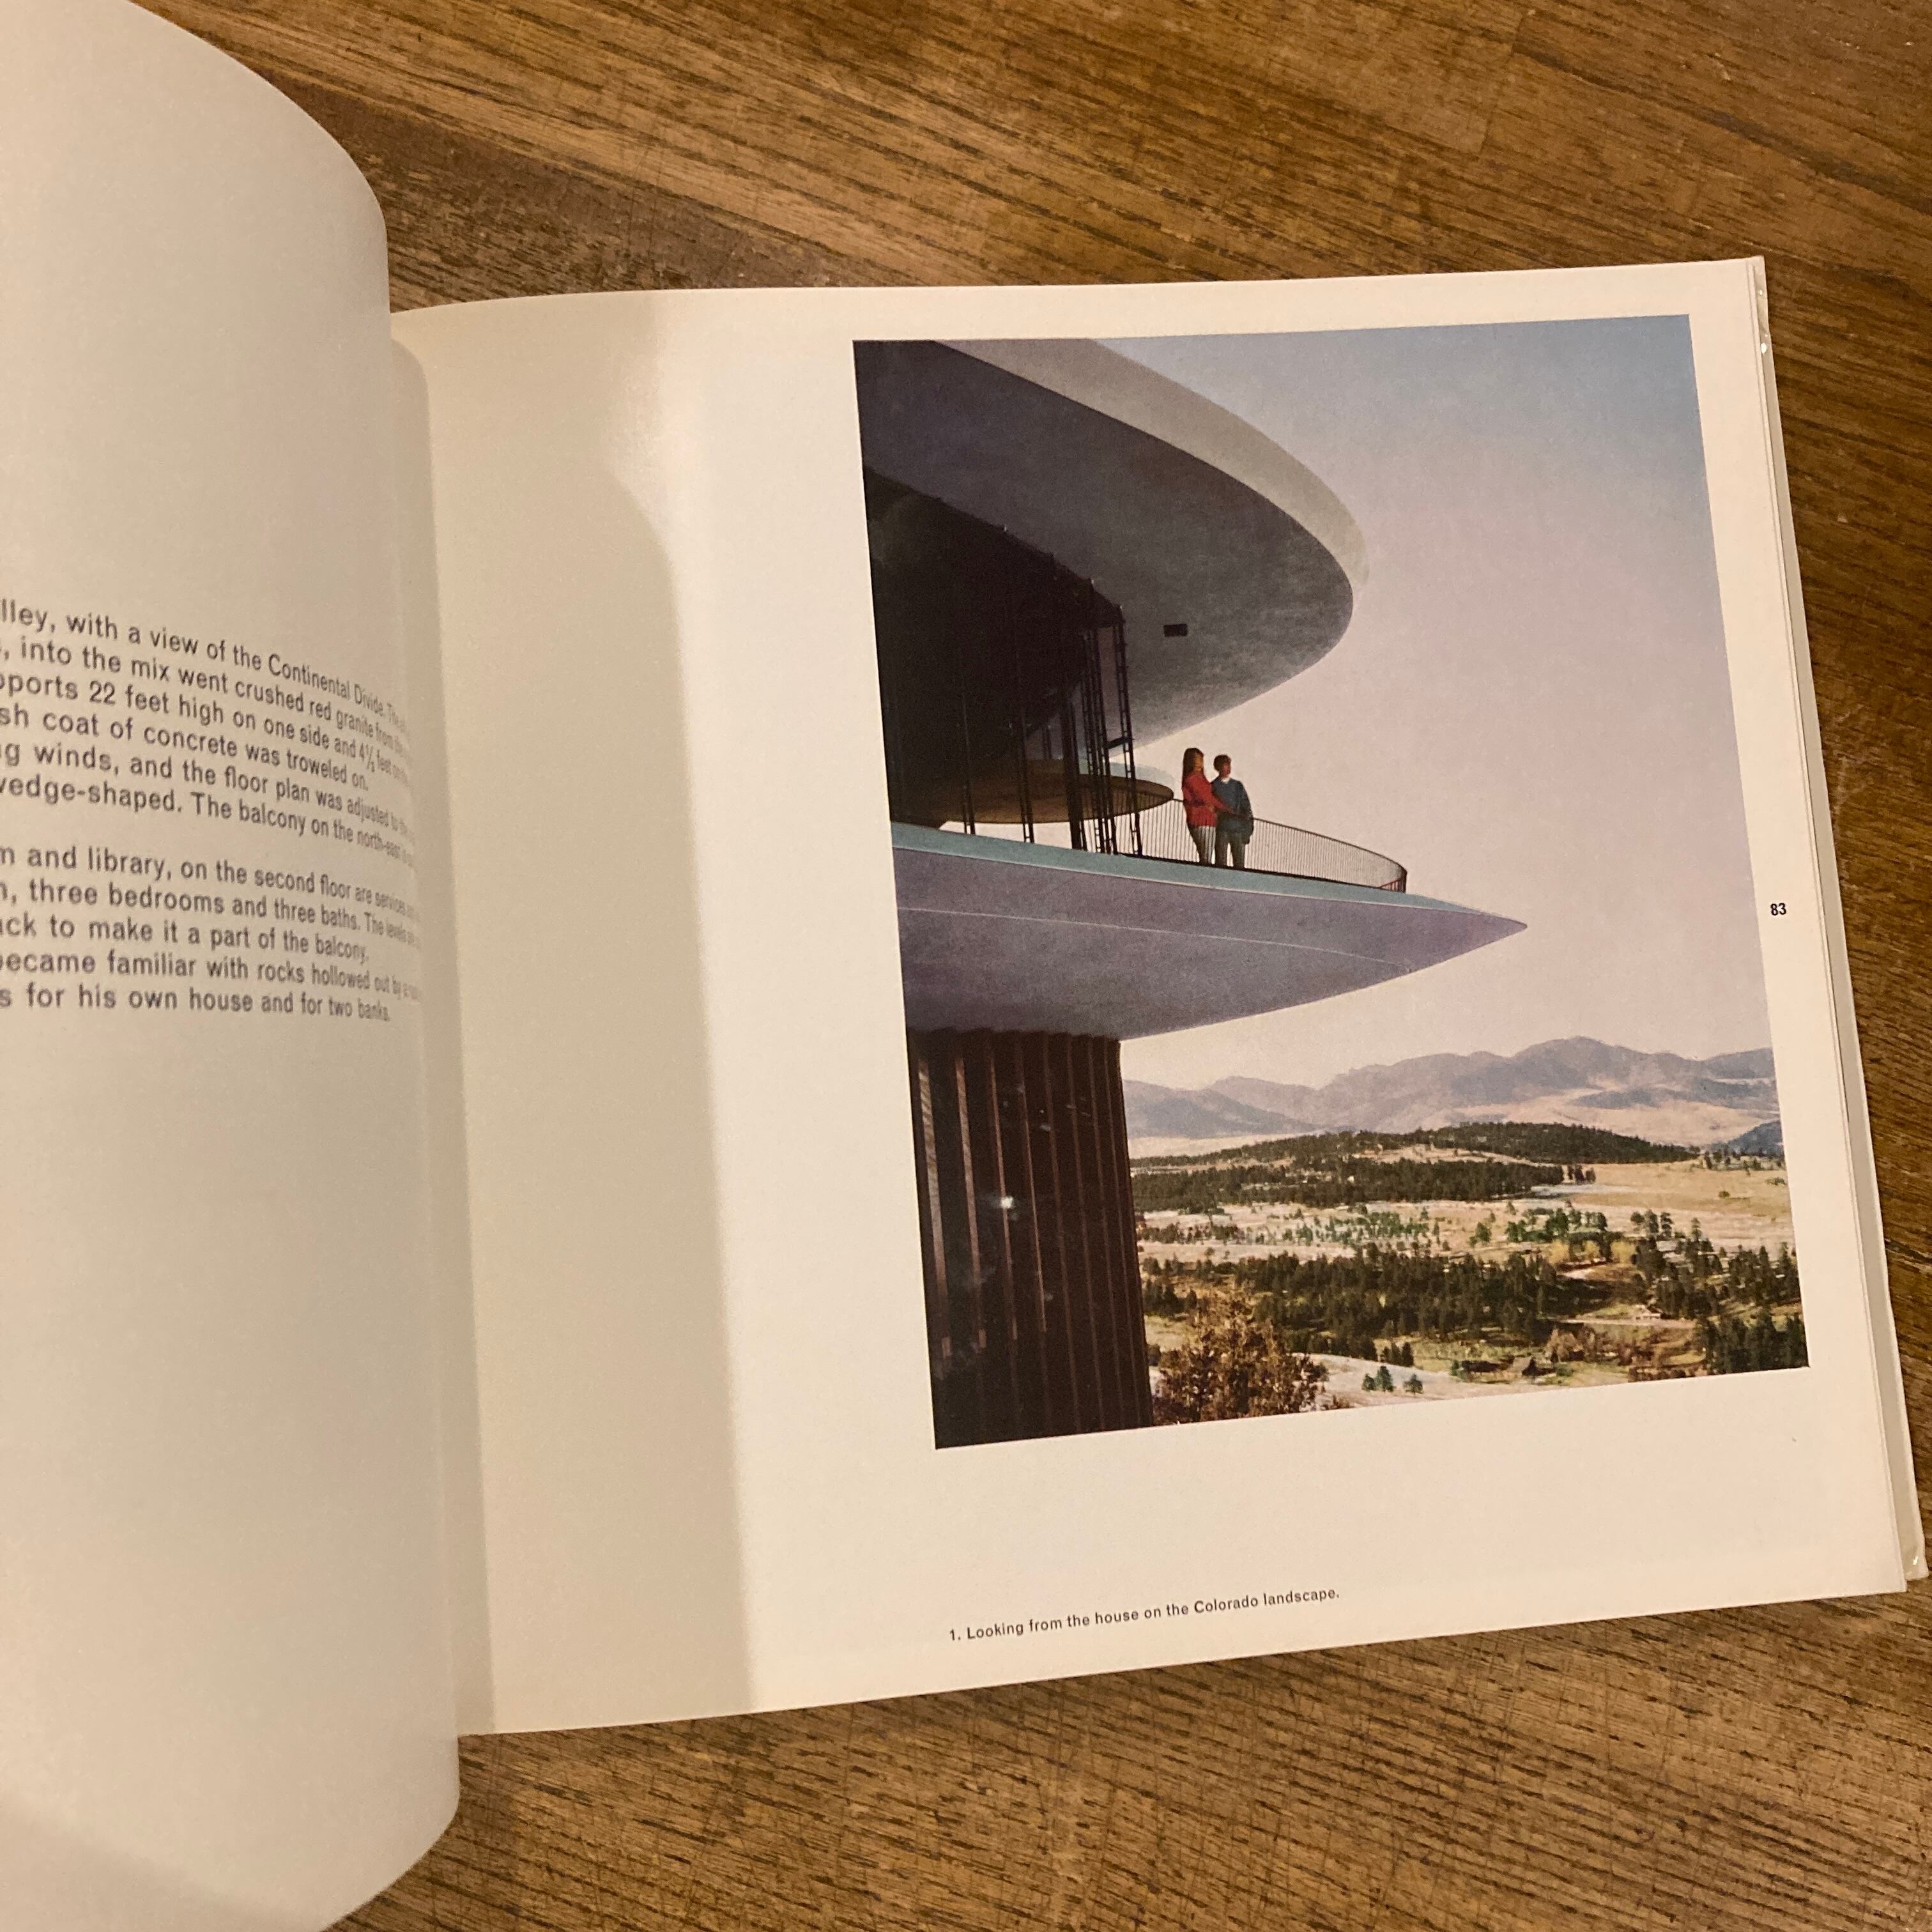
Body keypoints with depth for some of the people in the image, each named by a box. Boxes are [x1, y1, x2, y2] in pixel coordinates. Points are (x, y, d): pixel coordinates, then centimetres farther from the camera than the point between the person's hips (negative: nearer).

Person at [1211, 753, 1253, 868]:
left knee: (1240, 864, -2)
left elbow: (1246, 806, 13)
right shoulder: (1213, 786, 8)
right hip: (1221, 829, -3)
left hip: (1238, 829, 3)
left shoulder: (1238, 785, 17)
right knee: (1221, 863, -7)